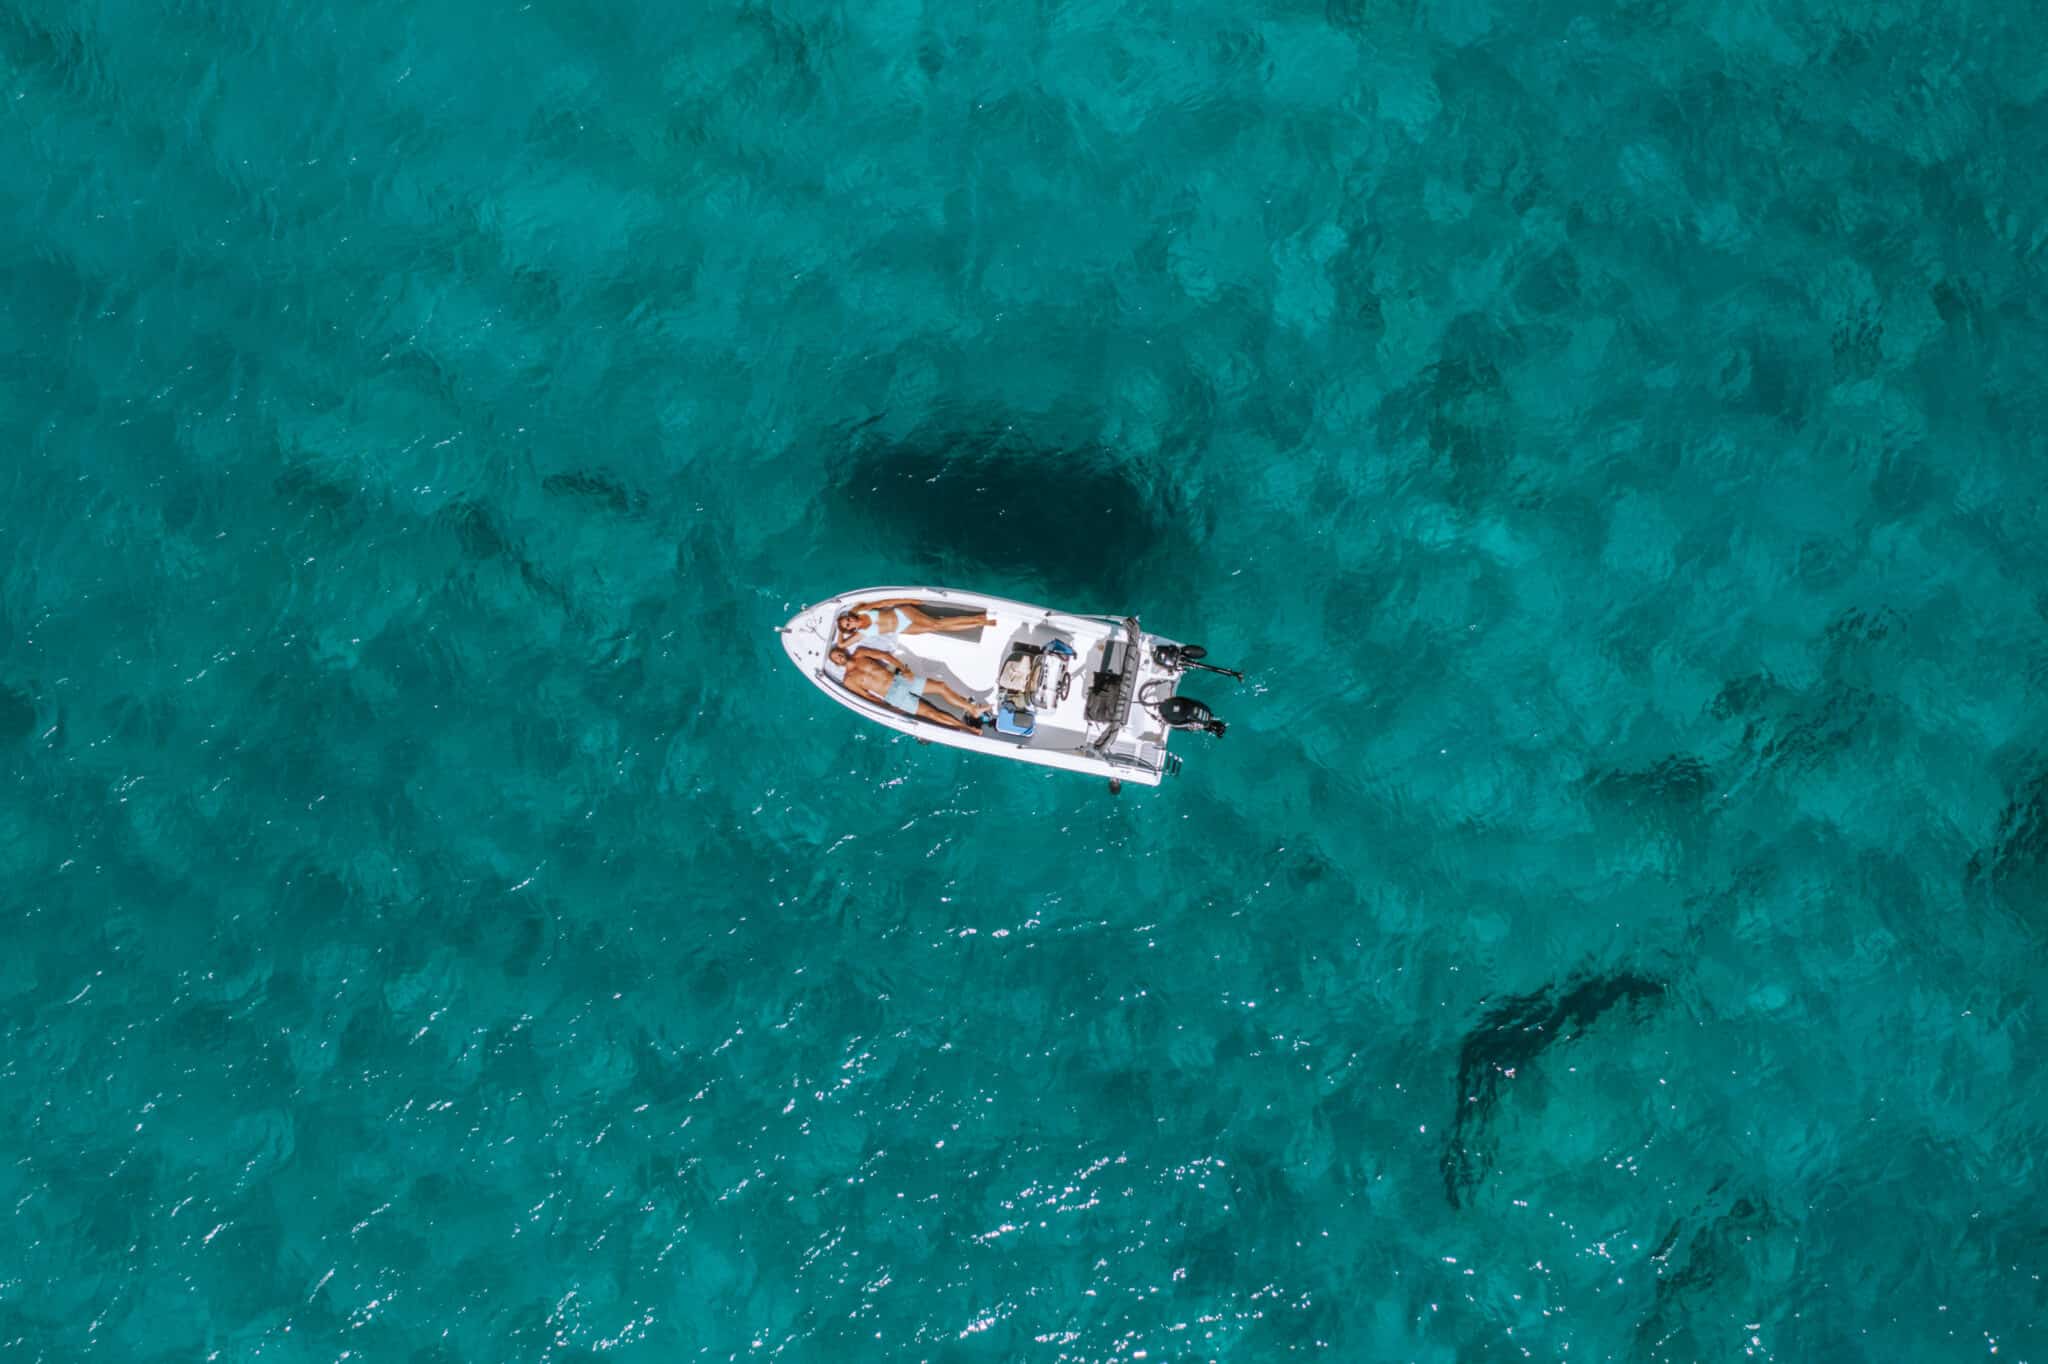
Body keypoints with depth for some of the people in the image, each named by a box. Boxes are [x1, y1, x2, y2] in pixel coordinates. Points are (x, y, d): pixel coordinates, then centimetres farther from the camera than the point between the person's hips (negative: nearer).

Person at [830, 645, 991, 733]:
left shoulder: (859, 653, 9)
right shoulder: (849, 680, -2)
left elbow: (884, 655, 8)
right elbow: (868, 696, -4)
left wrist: (903, 669, -5)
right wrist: (889, 707, -11)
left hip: (900, 678, 5)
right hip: (893, 695, -5)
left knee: (941, 686, -7)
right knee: (931, 713, -15)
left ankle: (974, 710, 1)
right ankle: (970, 729, -14)